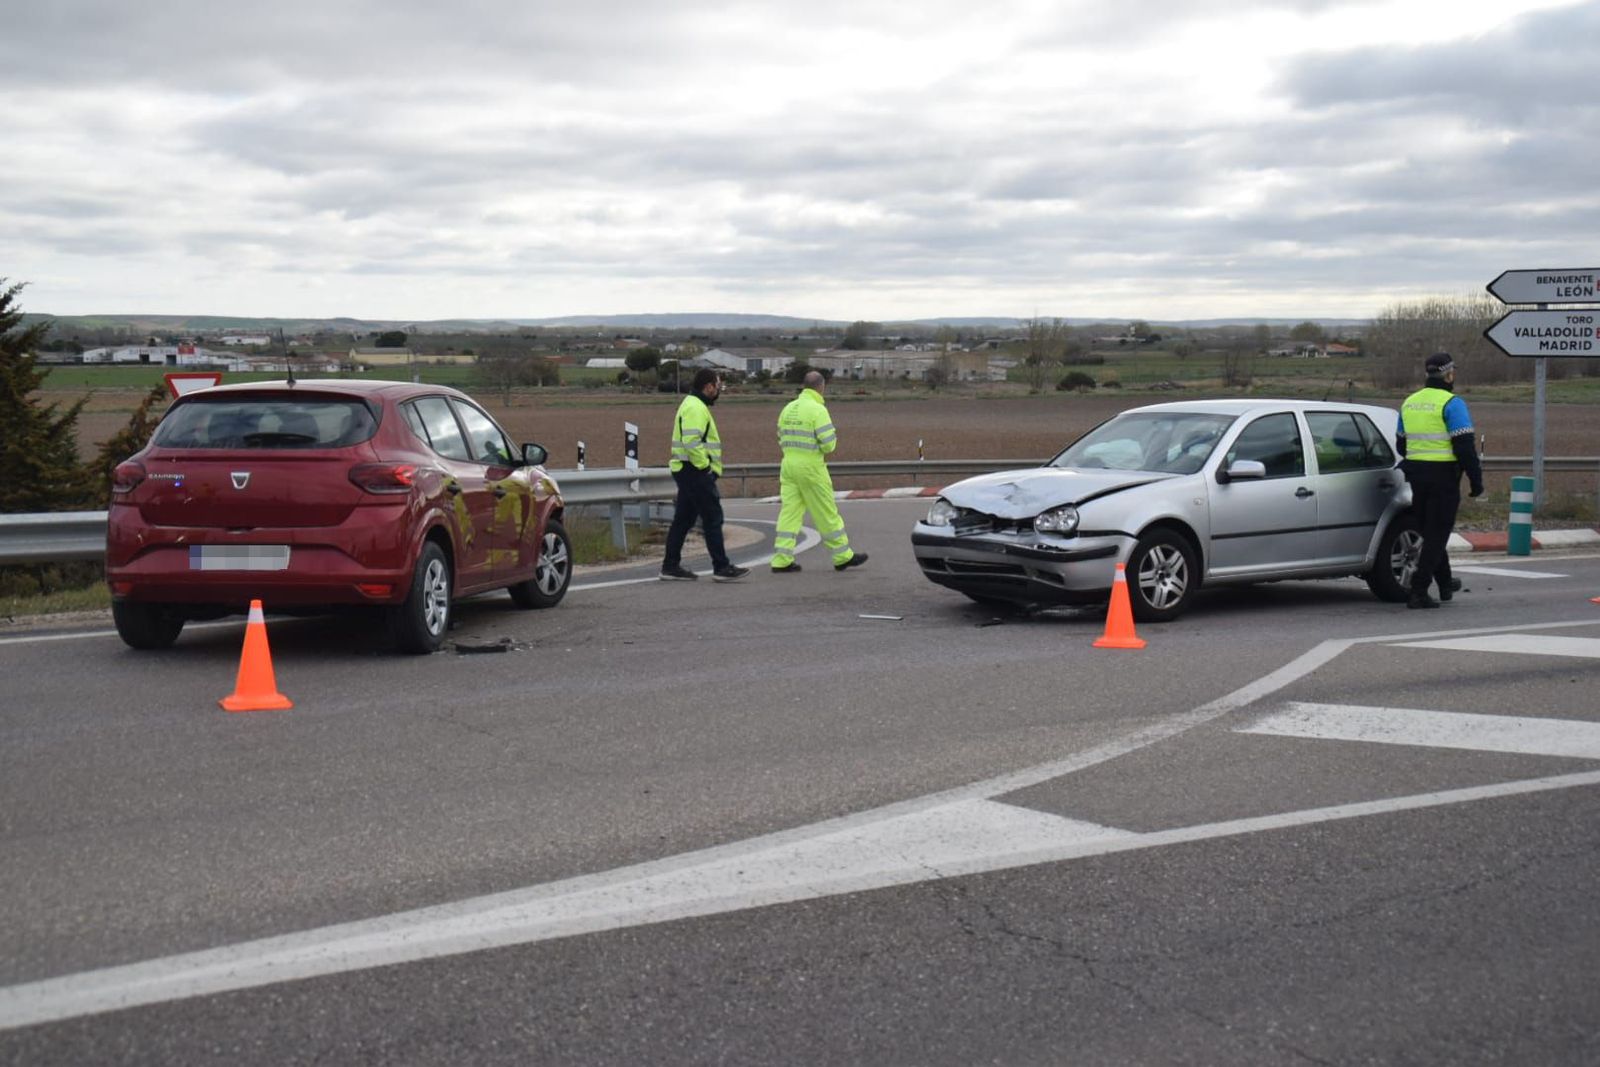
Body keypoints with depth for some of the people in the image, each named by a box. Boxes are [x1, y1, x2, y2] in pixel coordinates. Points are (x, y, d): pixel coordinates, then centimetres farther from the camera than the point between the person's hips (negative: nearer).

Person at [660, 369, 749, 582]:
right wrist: (705, 466, -18)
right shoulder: (696, 408, -16)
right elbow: (692, 441, -26)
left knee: (683, 519, 12)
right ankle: (721, 568, -5)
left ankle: (671, 566, 15)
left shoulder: (692, 405, 19)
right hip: (697, 473, -11)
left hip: (687, 473, 11)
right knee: (713, 518, -7)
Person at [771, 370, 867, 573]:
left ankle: (781, 560, 1)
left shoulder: (788, 408, 10)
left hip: (789, 464, 7)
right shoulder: (817, 409, -13)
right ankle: (843, 556, 14)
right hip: (811, 467, -6)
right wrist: (834, 439, 5)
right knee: (826, 513, 3)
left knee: (789, 511, 5)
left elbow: (782, 440, 16)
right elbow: (828, 443, -17)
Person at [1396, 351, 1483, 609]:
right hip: (1444, 476, -7)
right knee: (1437, 534, -3)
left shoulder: (1409, 402, 12)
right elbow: (1465, 446, -15)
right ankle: (1418, 592, -8)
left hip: (1416, 475, 7)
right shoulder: (1452, 404, -11)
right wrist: (1476, 480, -10)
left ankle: (1445, 583, 32)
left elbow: (1403, 444, 20)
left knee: (1430, 531, 19)